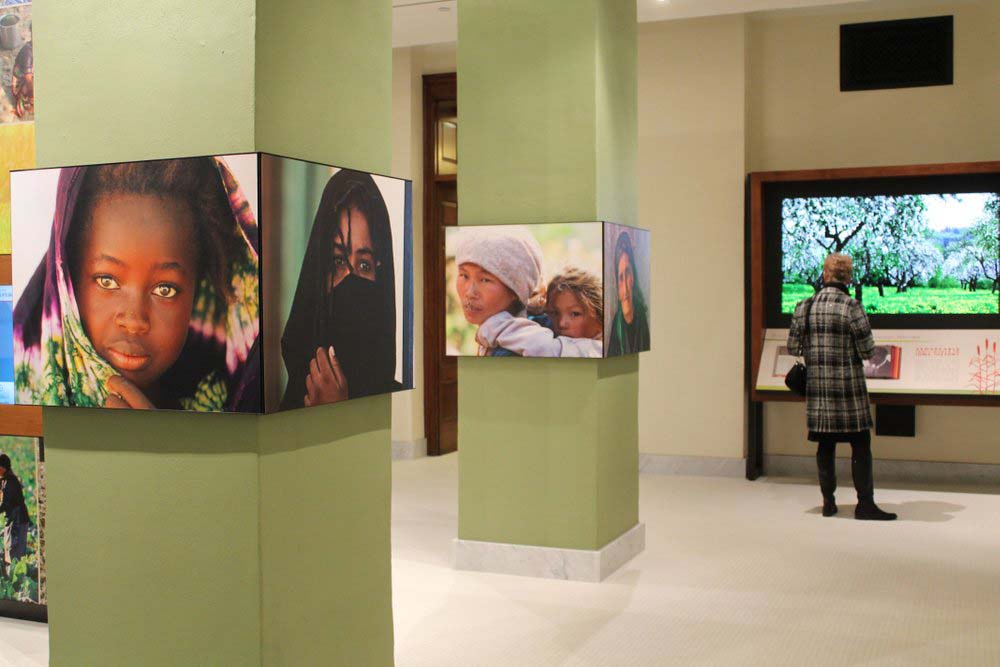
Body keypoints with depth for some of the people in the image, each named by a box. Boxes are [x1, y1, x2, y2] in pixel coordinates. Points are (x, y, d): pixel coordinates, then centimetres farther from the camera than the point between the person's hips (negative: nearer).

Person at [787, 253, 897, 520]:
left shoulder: (805, 307, 1)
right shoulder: (852, 307, -11)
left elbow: (793, 346, 5)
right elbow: (867, 350, -9)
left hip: (817, 387, 4)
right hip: (848, 387, -4)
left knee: (825, 445, 11)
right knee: (860, 445, 4)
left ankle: (828, 501, 16)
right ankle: (865, 503, 6)